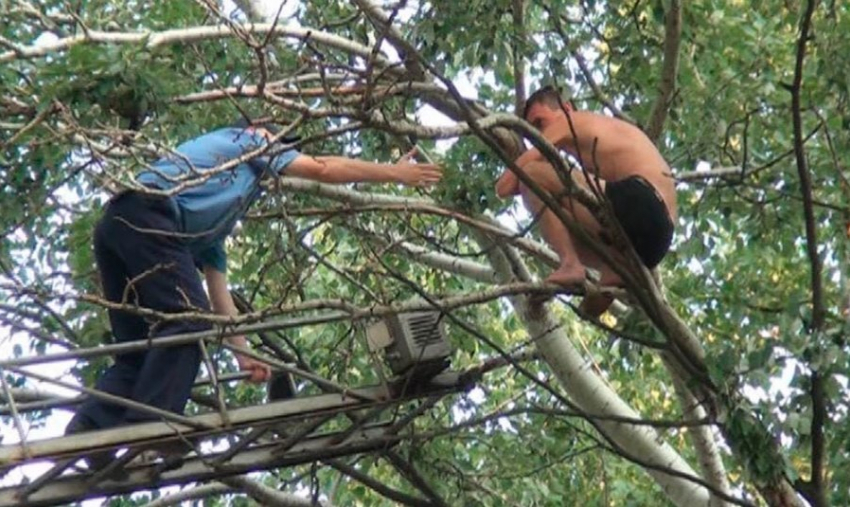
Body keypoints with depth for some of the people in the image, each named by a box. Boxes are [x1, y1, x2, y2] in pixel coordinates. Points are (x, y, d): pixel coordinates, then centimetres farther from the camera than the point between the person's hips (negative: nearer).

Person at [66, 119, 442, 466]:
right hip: (147, 215, -9)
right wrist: (395, 172, 21)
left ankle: (89, 430, -9)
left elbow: (216, 287, 31)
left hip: (114, 225, 9)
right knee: (188, 320, -16)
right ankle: (147, 429, -28)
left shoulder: (216, 224, 37)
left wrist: (243, 354, 26)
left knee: (140, 347, 7)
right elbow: (322, 169, 14)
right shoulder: (247, 140, 22)